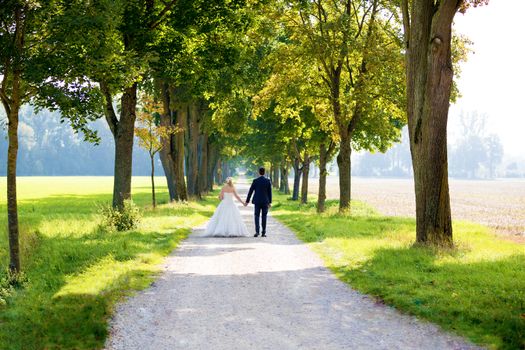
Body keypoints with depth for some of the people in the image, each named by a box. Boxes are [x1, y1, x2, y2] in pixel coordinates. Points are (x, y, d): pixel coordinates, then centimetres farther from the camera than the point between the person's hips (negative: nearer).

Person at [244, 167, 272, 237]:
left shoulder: (255, 181, -6)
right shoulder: (268, 181, -3)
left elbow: (250, 191, -2)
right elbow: (269, 192, 0)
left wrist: (247, 201, 6)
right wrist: (270, 202, 7)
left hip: (257, 201, -1)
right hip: (265, 201, 1)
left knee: (256, 216, 5)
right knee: (264, 217, 8)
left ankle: (257, 231, -10)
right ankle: (263, 233, 7)